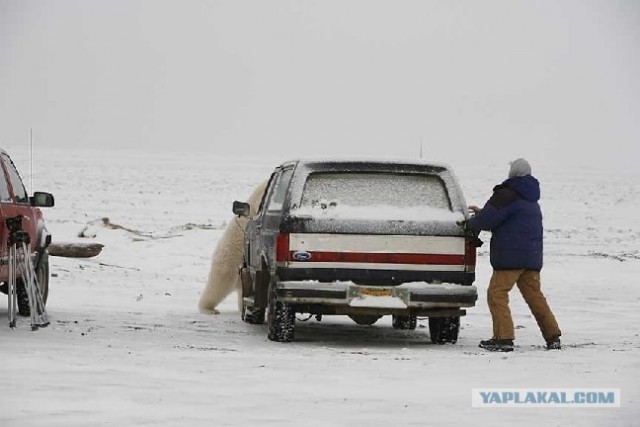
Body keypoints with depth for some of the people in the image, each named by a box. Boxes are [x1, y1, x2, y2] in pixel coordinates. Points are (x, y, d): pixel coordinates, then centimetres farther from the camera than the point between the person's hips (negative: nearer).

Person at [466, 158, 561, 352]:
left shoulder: (507, 196, -10)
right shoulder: (531, 200, 20)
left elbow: (487, 220, -13)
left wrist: (471, 223, 7)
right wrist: (482, 212, 26)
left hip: (511, 257, -9)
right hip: (532, 257, 9)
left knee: (497, 294, -5)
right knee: (535, 296, 13)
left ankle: (503, 338, -14)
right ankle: (553, 337, 11)